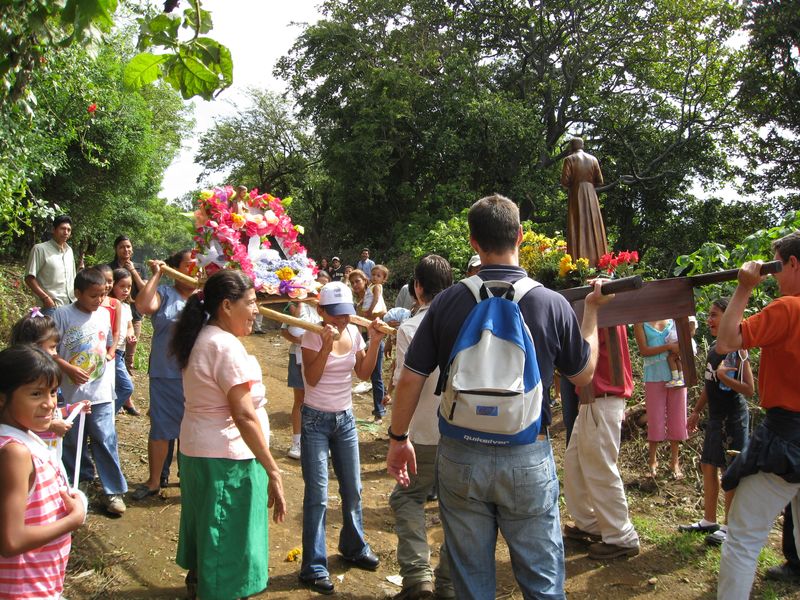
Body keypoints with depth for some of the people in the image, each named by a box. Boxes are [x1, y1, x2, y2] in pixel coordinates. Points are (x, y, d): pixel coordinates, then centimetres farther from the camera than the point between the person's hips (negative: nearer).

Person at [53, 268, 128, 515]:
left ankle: (113, 490, 10)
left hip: (101, 392, 2)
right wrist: (69, 369, -19)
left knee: (106, 440, 2)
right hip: (72, 392, -2)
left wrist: (110, 357, 4)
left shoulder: (104, 314, 6)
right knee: (73, 441, 11)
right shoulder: (62, 315, -9)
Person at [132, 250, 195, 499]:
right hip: (166, 375, -3)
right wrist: (156, 274, -12)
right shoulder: (165, 294, -3)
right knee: (161, 428, 6)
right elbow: (143, 305, -20)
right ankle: (155, 480, 20)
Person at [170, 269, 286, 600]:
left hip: (196, 449, 10)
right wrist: (273, 472, -24)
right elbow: (244, 416, -26)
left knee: (206, 530, 25)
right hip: (226, 458, -10)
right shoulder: (227, 346, -22)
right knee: (227, 542, 4)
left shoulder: (202, 338, 8)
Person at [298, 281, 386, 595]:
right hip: (316, 420, -5)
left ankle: (354, 547, 35)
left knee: (352, 489, 15)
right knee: (318, 495, -5)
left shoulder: (353, 332, 1)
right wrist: (327, 344, -32)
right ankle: (314, 567, 3)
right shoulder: (313, 336, -14)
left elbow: (364, 372, 1)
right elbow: (311, 379, -22)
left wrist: (374, 341, -10)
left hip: (345, 418, 5)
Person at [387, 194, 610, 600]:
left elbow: (410, 379, -3)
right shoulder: (551, 304, -9)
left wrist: (398, 438, 11)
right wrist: (592, 311, 18)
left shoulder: (448, 303, -7)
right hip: (528, 458, -1)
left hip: (460, 456, 1)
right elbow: (584, 374, 6)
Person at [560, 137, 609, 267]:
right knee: (593, 227, 8)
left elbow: (564, 181, -11)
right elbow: (599, 181, 5)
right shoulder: (593, 159, 6)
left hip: (576, 195, -3)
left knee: (578, 229, -3)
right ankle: (597, 260, 7)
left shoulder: (569, 159, -5)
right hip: (591, 195, 3)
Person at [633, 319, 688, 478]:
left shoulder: (673, 318, 8)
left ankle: (675, 462, 16)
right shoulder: (641, 323, 1)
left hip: (676, 375, 2)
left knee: (677, 419, 5)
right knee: (655, 419, 3)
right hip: (654, 377, -2)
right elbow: (644, 350, -8)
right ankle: (652, 462, 16)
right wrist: (669, 346, -19)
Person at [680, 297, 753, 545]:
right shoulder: (713, 349, 8)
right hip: (715, 417, 8)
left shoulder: (737, 350, -15)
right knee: (708, 467, 12)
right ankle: (709, 521, 24)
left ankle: (730, 527, 12)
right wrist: (697, 411, 20)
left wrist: (724, 376, -28)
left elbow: (749, 389, -18)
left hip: (733, 418, -8)